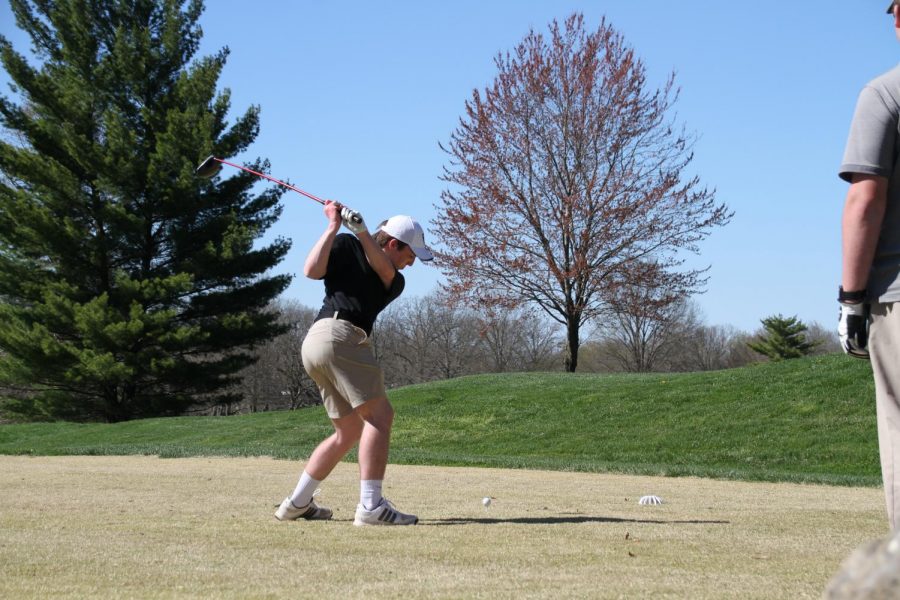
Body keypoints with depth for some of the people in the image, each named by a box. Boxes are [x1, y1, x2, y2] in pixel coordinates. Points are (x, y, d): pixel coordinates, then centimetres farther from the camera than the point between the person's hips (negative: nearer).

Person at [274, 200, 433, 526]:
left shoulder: (396, 281, 23)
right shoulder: (347, 245, 9)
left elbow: (385, 271, 0)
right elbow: (312, 270, -6)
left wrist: (362, 233, -11)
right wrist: (333, 226, -8)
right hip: (337, 333, -9)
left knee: (349, 431, 13)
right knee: (379, 415, -14)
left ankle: (297, 503, 15)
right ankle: (371, 506, -22)